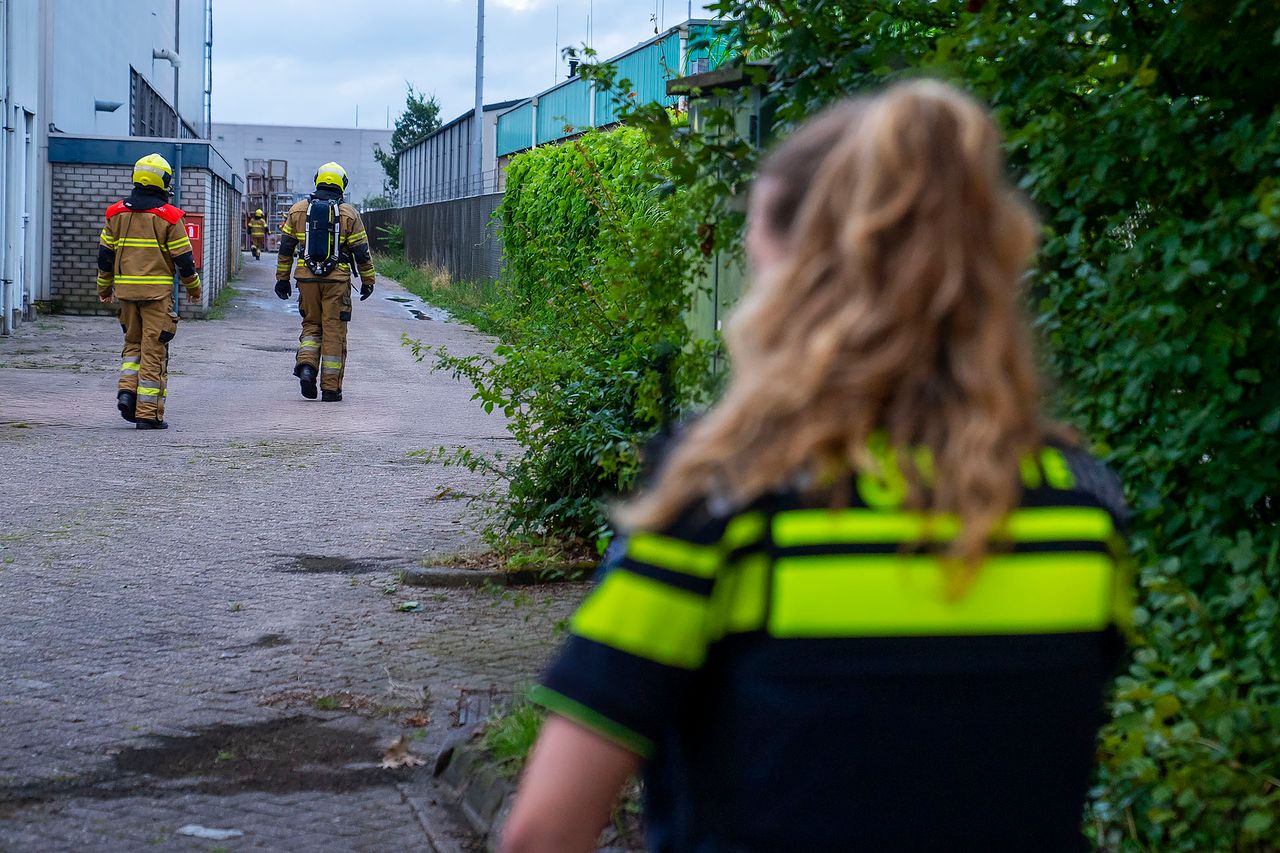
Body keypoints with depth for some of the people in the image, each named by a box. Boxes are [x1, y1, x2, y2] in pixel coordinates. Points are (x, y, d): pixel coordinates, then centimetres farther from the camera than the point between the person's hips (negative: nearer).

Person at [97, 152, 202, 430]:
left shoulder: (117, 213, 6)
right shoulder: (168, 216, -7)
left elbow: (105, 253, 11)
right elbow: (183, 257, -5)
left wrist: (104, 287, 23)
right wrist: (193, 287, 10)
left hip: (125, 289, 4)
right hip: (157, 291, -4)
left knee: (133, 342, 21)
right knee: (154, 350, 0)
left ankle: (127, 390, -1)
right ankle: (148, 413, 1)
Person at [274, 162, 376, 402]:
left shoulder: (298, 210, 6)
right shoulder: (348, 214, -1)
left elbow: (285, 247, 8)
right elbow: (361, 251, 0)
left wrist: (282, 279, 15)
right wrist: (368, 281, 9)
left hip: (307, 278, 2)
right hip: (337, 280, -2)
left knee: (311, 325, 17)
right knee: (334, 331, 3)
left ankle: (306, 366, -8)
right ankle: (331, 388, 3)